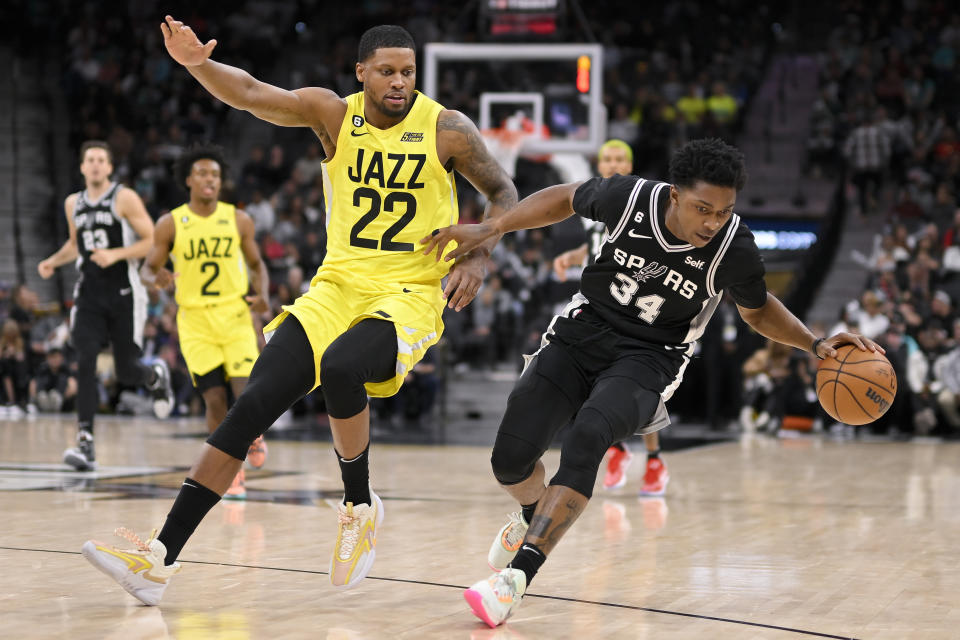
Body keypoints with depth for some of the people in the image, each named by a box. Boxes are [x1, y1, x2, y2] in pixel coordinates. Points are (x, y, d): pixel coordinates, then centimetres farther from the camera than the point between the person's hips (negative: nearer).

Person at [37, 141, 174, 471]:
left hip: (124, 294, -3)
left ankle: (157, 375, 39)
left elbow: (152, 241, -9)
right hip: (89, 295, 4)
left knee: (126, 371, 0)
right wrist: (54, 261, 10)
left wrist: (115, 254, -20)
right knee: (85, 362, -16)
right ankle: (85, 443, -18)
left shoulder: (125, 198, -6)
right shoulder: (73, 203, 11)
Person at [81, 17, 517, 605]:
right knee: (253, 404, -9)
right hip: (338, 285, 3)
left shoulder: (447, 129, -6)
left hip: (410, 295, -3)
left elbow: (502, 191, 6)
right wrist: (198, 64, -33)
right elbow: (249, 93, -13)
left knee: (340, 369, -34)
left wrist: (478, 258, -9)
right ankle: (162, 558, -7)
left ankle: (361, 507, -8)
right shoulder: (333, 114, -1)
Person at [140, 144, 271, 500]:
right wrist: (156, 278, -19)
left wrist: (262, 294, -7)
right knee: (215, 400, -4)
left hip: (236, 316, 0)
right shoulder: (170, 224, -1)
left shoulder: (239, 220, 2)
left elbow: (256, 264, 12)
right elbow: (148, 268, 5)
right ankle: (230, 472, 14)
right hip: (195, 321, 0)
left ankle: (254, 434, 25)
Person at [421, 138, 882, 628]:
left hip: (649, 359, -2)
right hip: (583, 330, 2)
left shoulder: (734, 248, -18)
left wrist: (816, 344, -10)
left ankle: (516, 576, -33)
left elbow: (757, 311, 4)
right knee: (511, 457, -6)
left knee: (588, 436, -32)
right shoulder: (629, 198, -18)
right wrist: (490, 230, -3)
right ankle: (535, 517, 32)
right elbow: (565, 200, 4)